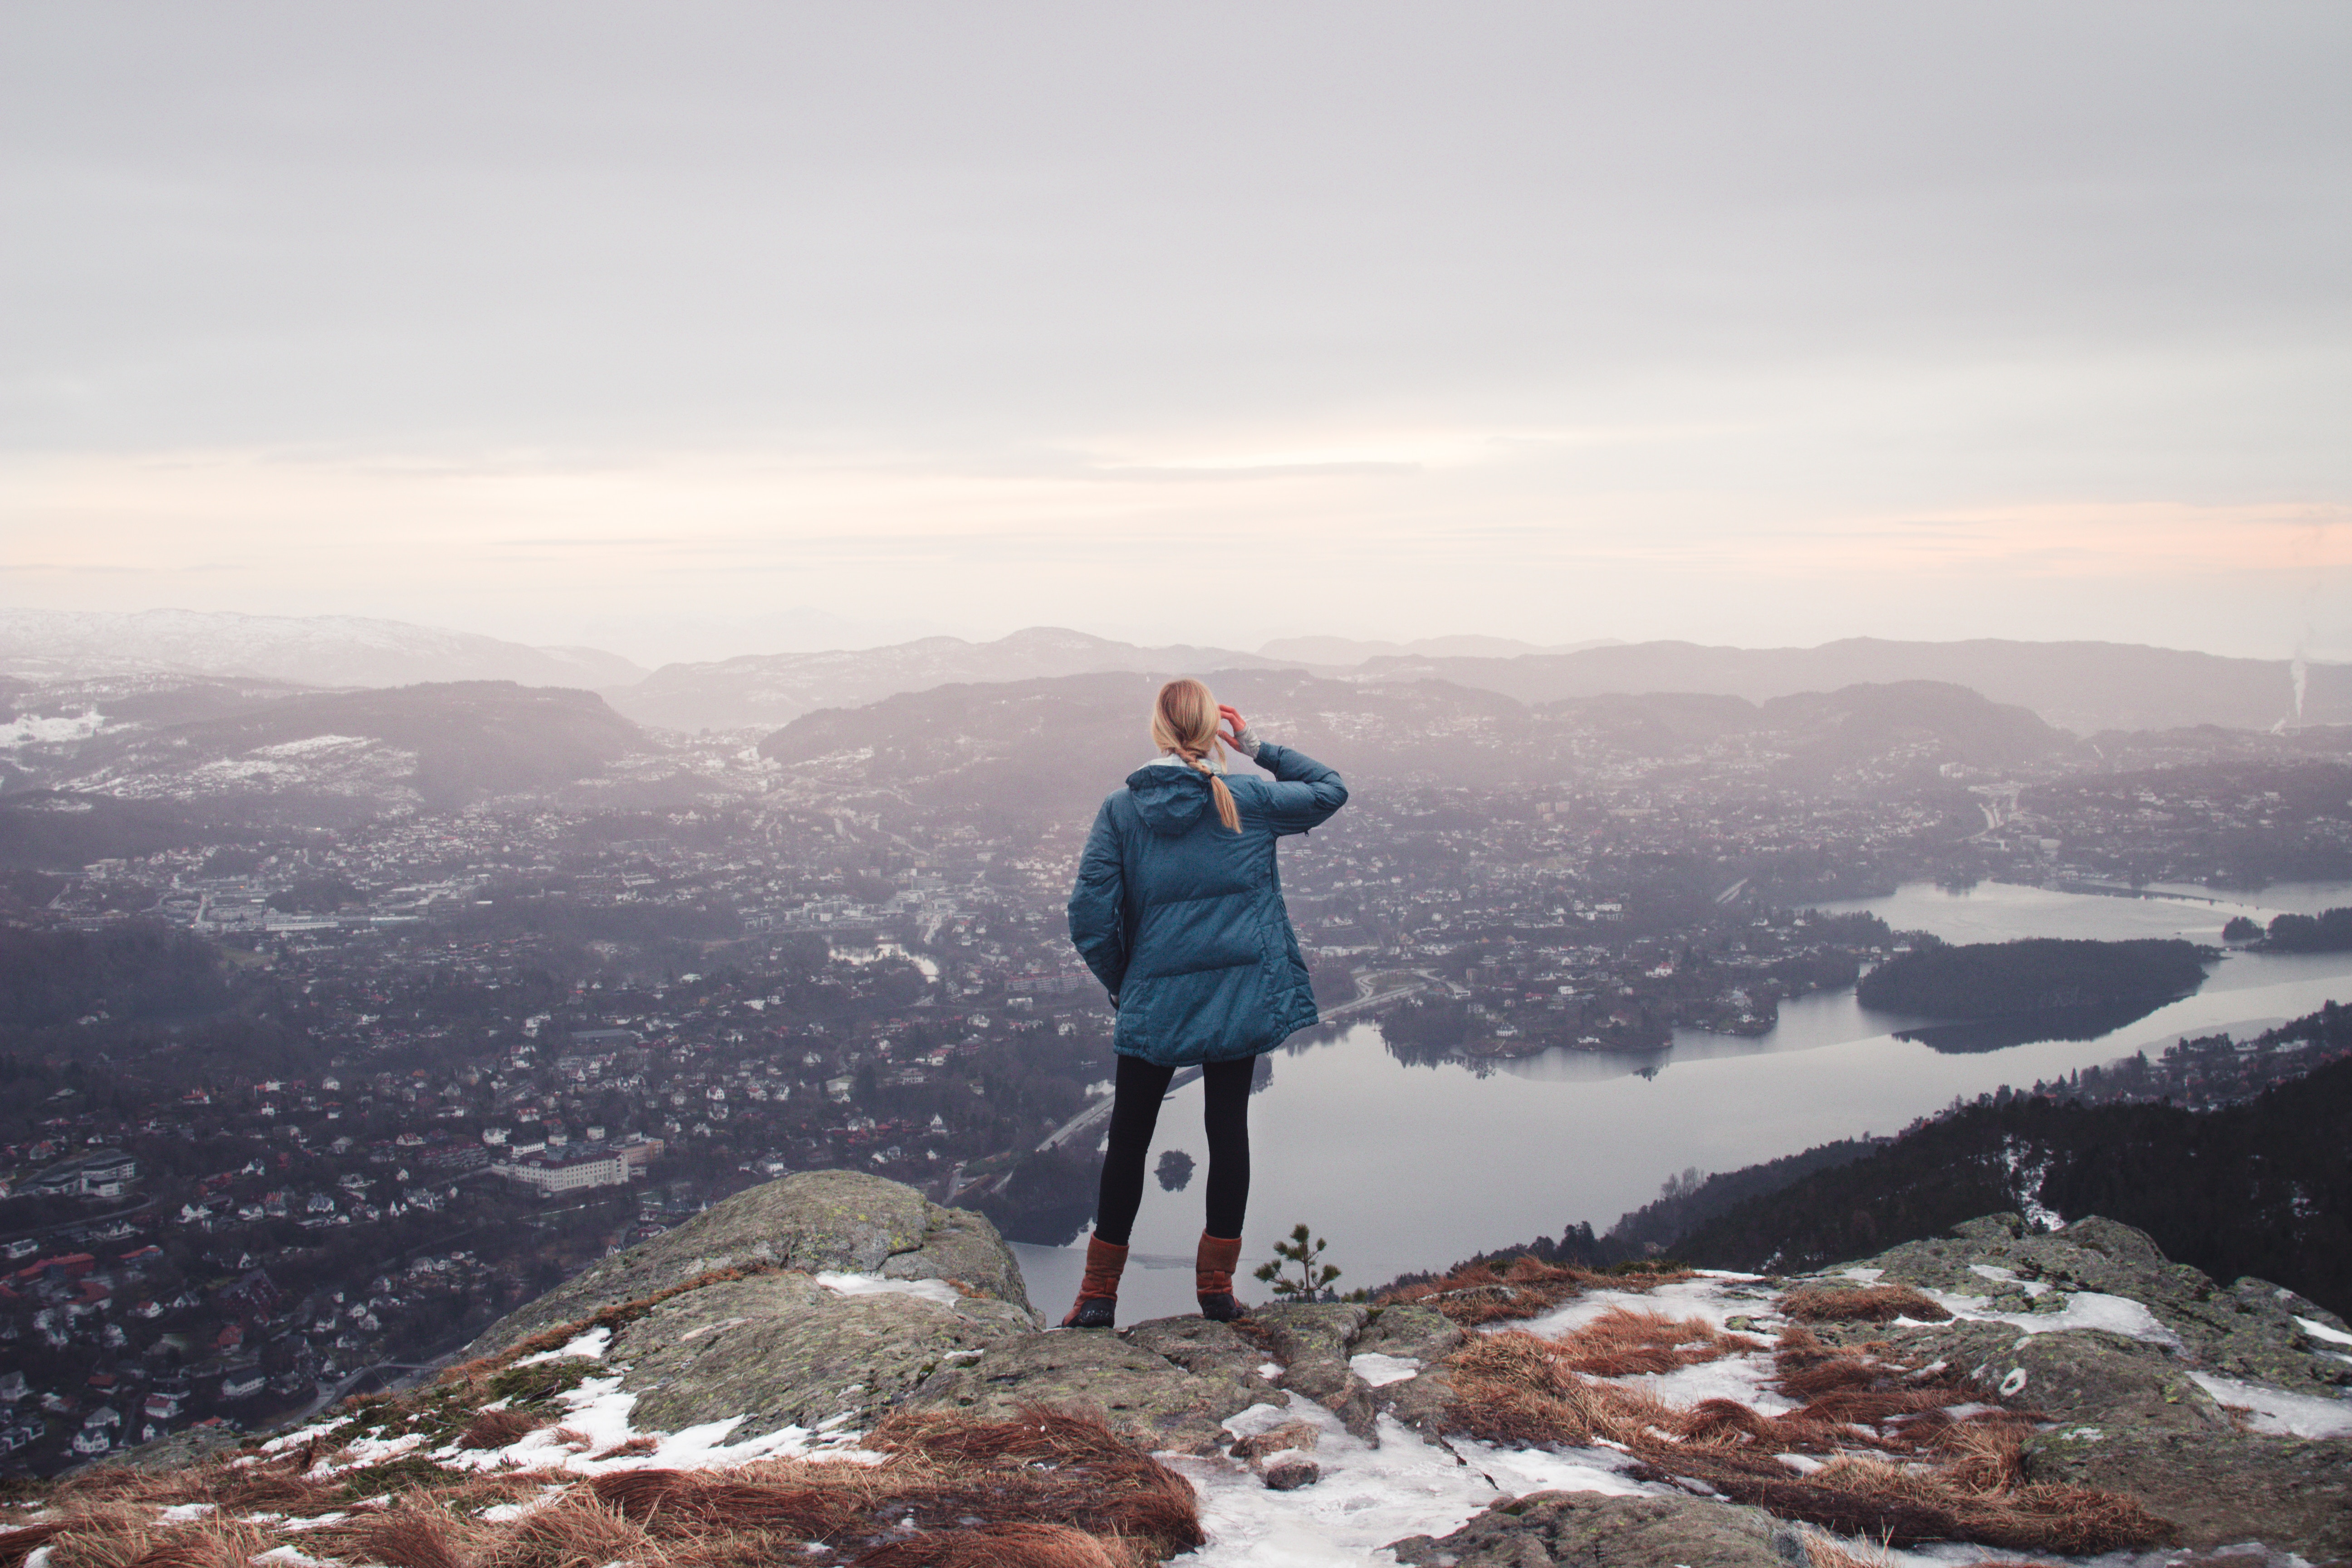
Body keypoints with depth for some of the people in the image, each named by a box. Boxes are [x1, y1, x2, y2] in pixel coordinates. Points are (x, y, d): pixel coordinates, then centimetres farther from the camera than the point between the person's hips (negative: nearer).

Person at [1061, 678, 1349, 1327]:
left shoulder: (1121, 810, -5)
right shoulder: (1246, 802, -3)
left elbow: (1090, 913, -9)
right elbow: (1329, 790, 13)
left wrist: (1119, 982, 5)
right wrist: (1258, 748, 11)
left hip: (1151, 1004, 0)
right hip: (1240, 998, 0)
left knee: (1128, 1140, 11)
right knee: (1228, 1128, 12)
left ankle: (1100, 1293, 15)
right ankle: (1216, 1285, 15)